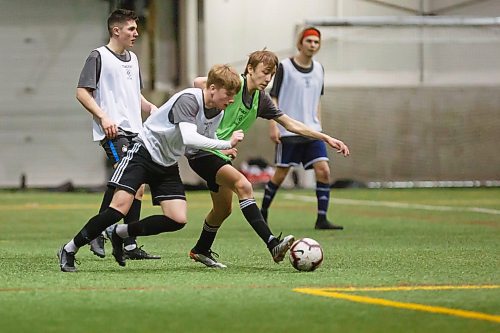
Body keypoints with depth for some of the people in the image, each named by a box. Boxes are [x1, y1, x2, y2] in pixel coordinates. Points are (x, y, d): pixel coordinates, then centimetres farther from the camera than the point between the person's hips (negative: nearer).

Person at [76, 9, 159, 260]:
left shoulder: (132, 59, 20)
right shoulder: (98, 57, -3)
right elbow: (82, 92, -7)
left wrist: (154, 109, 12)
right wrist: (103, 117, -18)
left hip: (135, 131, 8)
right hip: (113, 130, -8)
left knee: (137, 188, 5)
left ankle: (131, 246, 10)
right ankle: (97, 232, -14)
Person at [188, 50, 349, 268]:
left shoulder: (261, 99, 8)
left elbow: (291, 124, 14)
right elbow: (199, 83, -29)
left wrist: (327, 139, 10)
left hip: (220, 153, 9)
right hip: (202, 150, -9)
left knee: (223, 209, 17)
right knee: (243, 184, -27)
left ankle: (201, 250, 42)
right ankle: (272, 244, -35)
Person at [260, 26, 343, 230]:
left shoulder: (318, 69, 11)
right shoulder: (285, 67, -6)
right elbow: (273, 98, -5)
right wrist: (273, 125, -11)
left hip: (312, 131, 5)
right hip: (288, 131, -5)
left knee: (323, 171, -9)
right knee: (281, 174, 1)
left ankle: (321, 219, -6)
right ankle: (263, 213, 22)